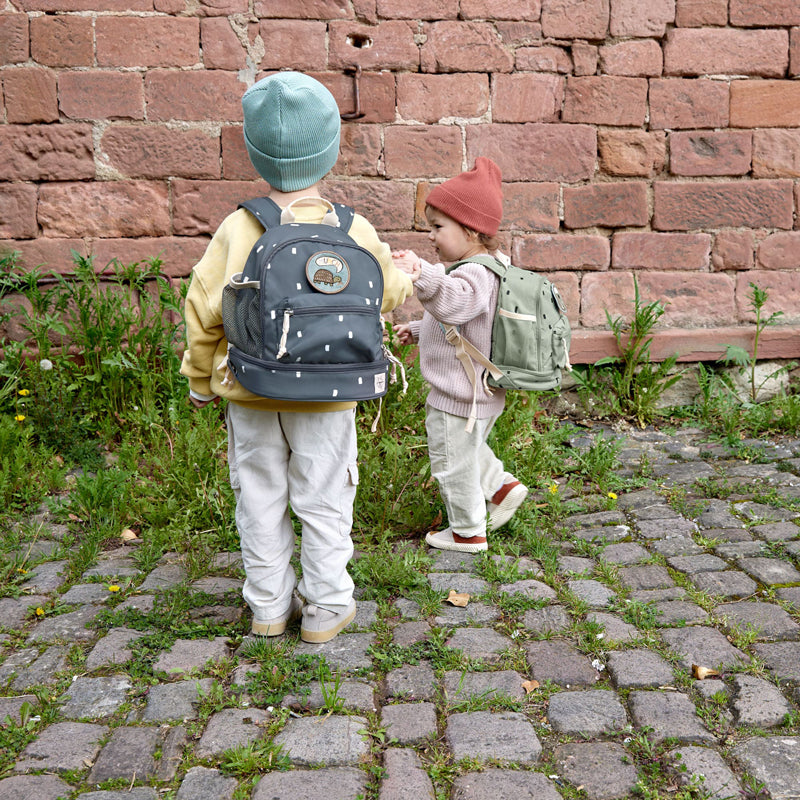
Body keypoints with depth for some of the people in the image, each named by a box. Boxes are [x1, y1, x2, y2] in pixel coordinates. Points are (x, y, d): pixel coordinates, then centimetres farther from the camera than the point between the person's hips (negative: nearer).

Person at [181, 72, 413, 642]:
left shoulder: (237, 229, -9)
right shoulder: (353, 231, -9)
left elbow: (203, 310, -3)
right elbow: (386, 291, 7)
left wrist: (201, 377, 11)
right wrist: (403, 279, 31)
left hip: (250, 394, 1)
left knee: (261, 500, 14)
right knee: (324, 502, 12)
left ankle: (269, 606, 26)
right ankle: (325, 609, 21)